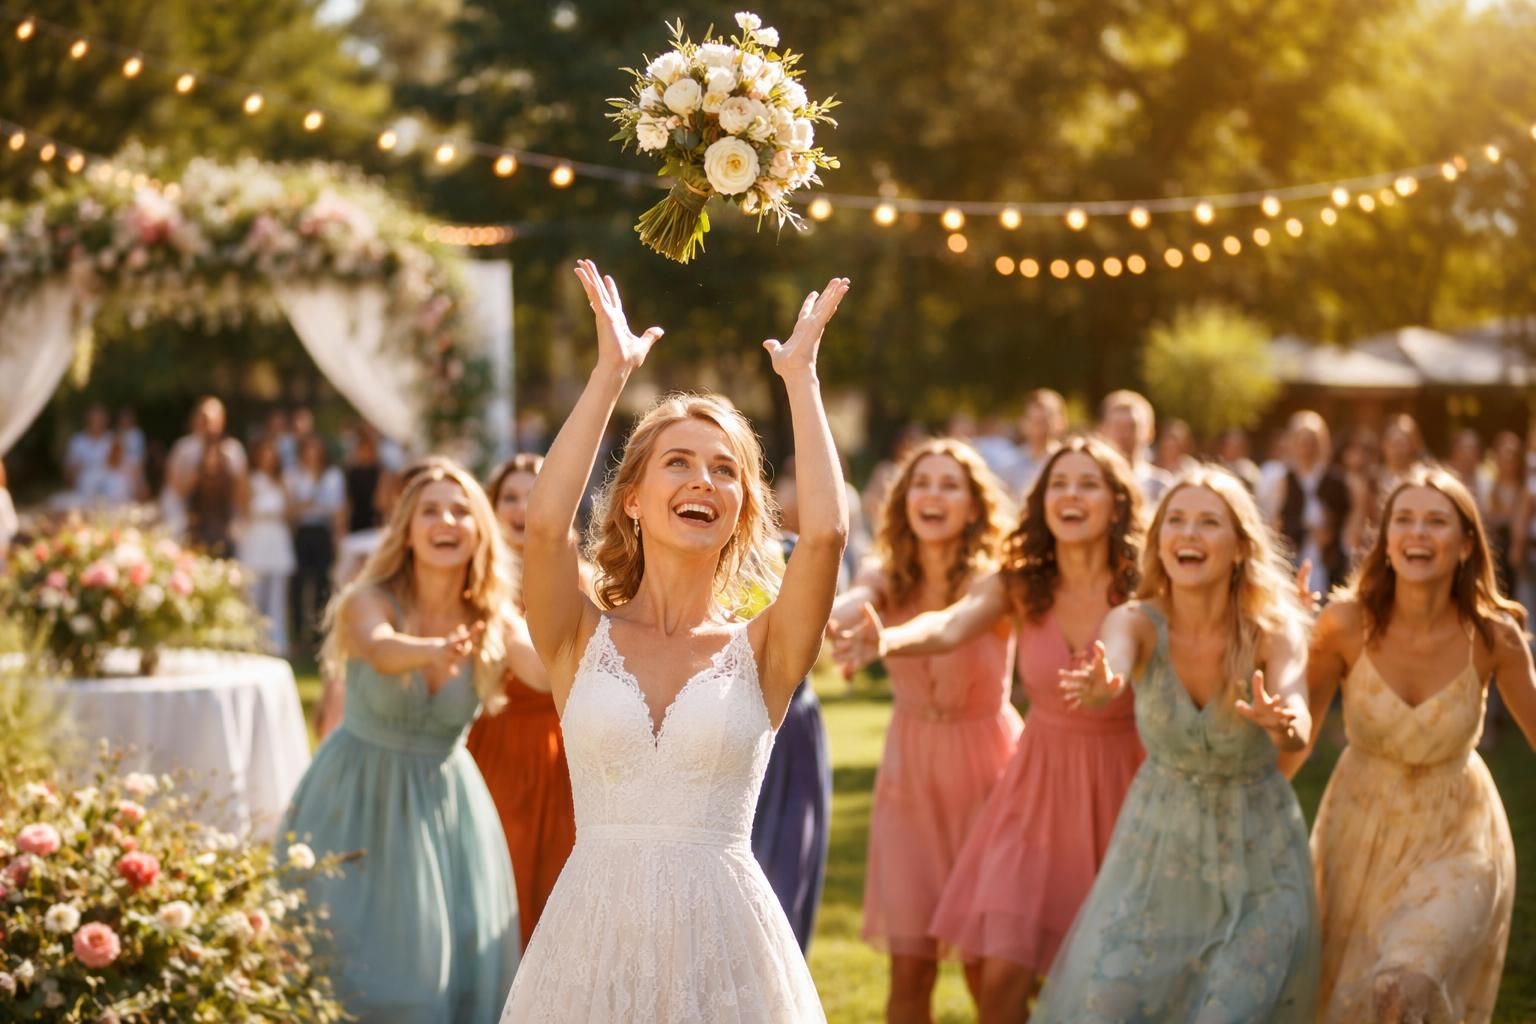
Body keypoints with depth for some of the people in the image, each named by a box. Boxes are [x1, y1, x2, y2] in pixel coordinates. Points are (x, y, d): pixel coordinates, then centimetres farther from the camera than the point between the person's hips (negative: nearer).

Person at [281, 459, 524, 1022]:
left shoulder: (494, 622, -8)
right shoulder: (370, 600, -17)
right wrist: (434, 651, -62)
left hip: (444, 802, 3)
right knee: (352, 957, 2)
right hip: (359, 796, -3)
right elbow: (381, 651, -40)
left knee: (454, 960, 4)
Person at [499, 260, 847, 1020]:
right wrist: (611, 372, -8)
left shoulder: (760, 651, 2)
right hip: (596, 931, 0)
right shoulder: (585, 639, 3)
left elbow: (826, 532, -14)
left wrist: (800, 374, -4)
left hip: (722, 936, 0)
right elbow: (546, 522, -15)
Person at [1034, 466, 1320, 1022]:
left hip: (1258, 858, -1)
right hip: (1157, 850, 1)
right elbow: (1112, 664, -37)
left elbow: (1299, 730, -33)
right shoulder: (1137, 622, -14)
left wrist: (1282, 723, -57)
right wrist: (1101, 683, -61)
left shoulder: (1274, 632, -16)